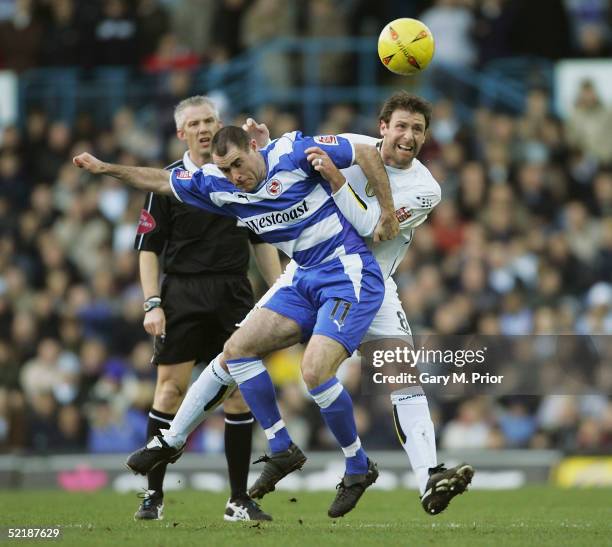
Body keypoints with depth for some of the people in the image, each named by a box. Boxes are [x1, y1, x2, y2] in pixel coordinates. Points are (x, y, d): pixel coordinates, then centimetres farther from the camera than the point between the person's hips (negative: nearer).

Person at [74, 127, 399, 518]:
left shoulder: (292, 153, -15)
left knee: (315, 370, -23)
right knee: (238, 349, 3)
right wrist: (106, 169, 15)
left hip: (349, 273, -8)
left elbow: (367, 152, -12)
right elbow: (162, 181, 18)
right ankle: (282, 451, 10)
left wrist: (387, 213, -12)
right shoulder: (219, 185, 4)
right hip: (306, 281, 8)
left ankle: (359, 468, -5)